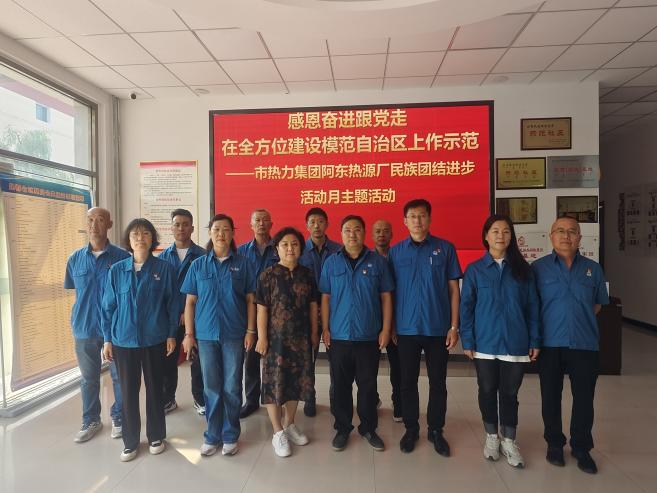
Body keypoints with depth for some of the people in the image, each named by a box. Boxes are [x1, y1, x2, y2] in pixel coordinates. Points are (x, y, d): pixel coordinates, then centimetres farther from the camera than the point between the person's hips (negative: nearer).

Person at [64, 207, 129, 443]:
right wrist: (79, 316, 8)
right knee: (88, 378, 17)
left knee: (119, 376, 11)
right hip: (84, 328, 3)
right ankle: (91, 420, 35)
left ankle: (119, 418, 30)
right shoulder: (75, 259, 1)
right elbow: (71, 291, 14)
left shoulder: (122, 257, -9)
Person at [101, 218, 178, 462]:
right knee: (128, 391, 11)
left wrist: (171, 335, -3)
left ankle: (156, 436, 30)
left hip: (155, 339, -1)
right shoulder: (116, 270, 0)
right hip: (123, 340, 1)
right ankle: (130, 441, 28)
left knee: (154, 388, 12)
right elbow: (108, 307, 4)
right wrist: (107, 339, 3)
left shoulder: (164, 268, -5)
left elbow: (173, 303, -2)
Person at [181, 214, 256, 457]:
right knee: (211, 387, 10)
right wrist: (188, 334, 1)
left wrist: (250, 331, -4)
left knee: (232, 387, 7)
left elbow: (250, 300, 1)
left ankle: (230, 436, 23)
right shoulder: (198, 265, 4)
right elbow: (190, 302, 5)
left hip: (234, 334, -1)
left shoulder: (243, 264, 1)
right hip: (206, 334, 1)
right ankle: (212, 435, 25)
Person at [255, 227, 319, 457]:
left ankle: (289, 424, 33)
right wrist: (262, 337, -10)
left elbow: (313, 306, 8)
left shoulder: (307, 274, 4)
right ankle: (278, 432, 19)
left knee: (296, 381, 13)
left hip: (301, 338, 4)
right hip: (276, 338, -4)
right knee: (274, 383, 4)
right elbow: (262, 309, -7)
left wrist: (314, 333, 8)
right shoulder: (268, 275, -6)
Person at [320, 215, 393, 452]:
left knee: (368, 385, 11)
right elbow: (325, 298, 3)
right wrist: (325, 328, -1)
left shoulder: (377, 262, 0)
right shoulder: (331, 262, 2)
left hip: (369, 337, 0)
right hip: (339, 336, 1)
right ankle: (342, 428, 29)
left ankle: (368, 428, 30)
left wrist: (386, 329, -3)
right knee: (340, 385, 12)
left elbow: (386, 297, 1)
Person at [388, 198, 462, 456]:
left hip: (438, 328, 0)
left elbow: (453, 288, 1)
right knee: (408, 382, 11)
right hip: (406, 329, 1)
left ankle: (436, 430, 29)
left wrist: (454, 326, -3)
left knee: (438, 383, 11)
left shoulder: (445, 248, -1)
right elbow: (389, 291, 4)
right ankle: (411, 428, 29)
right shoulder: (395, 252, 1)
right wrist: (389, 326, 1)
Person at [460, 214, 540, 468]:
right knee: (487, 391, 12)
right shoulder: (474, 270, -1)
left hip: (515, 343, 1)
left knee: (510, 393, 10)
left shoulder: (522, 269, 3)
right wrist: (467, 341, -5)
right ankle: (491, 437, 30)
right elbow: (466, 306, -1)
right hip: (485, 343, 0)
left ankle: (509, 441, 27)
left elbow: (532, 307, 4)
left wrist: (535, 340, 1)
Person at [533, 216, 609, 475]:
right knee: (550, 396, 10)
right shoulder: (538, 267, -2)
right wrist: (538, 332, -1)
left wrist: (579, 320, 6)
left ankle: (581, 448, 28)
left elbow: (597, 304, 15)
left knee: (584, 397, 9)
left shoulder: (593, 268, 5)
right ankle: (554, 444, 29)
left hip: (585, 344, 2)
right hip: (550, 344, -1)